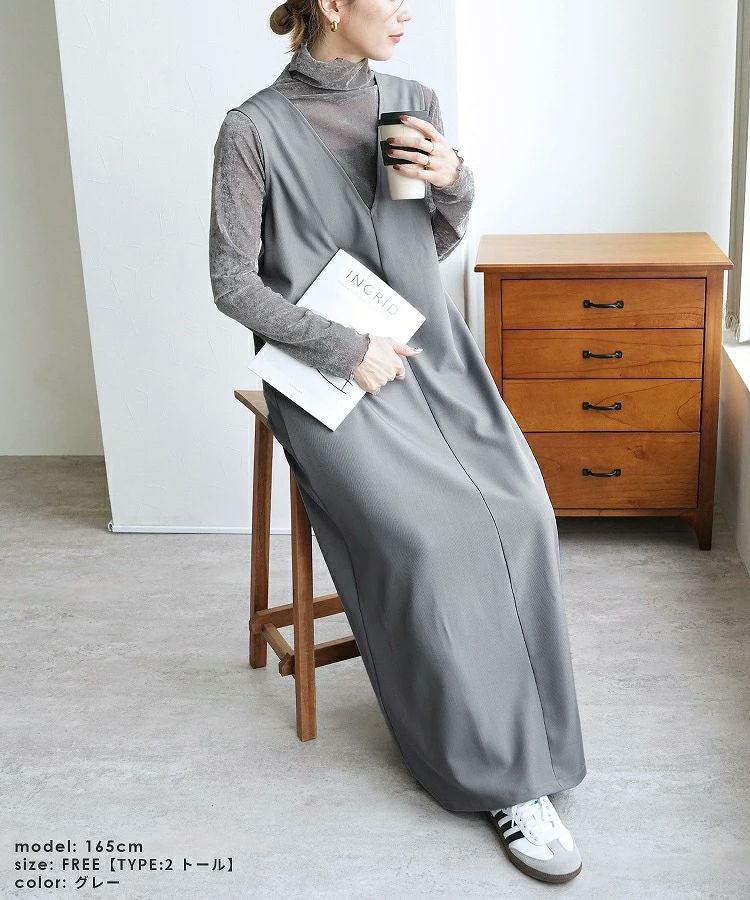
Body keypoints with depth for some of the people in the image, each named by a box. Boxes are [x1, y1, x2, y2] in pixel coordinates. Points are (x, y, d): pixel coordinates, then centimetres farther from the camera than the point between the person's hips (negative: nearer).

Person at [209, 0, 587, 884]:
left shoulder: (414, 104, 9)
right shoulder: (254, 129, -6)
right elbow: (234, 283, -6)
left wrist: (453, 183, -3)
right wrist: (348, 348, -12)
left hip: (430, 351, 5)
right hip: (329, 376, -5)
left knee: (517, 507, -20)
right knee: (424, 533, -25)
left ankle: (524, 749, -7)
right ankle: (503, 774, -12)